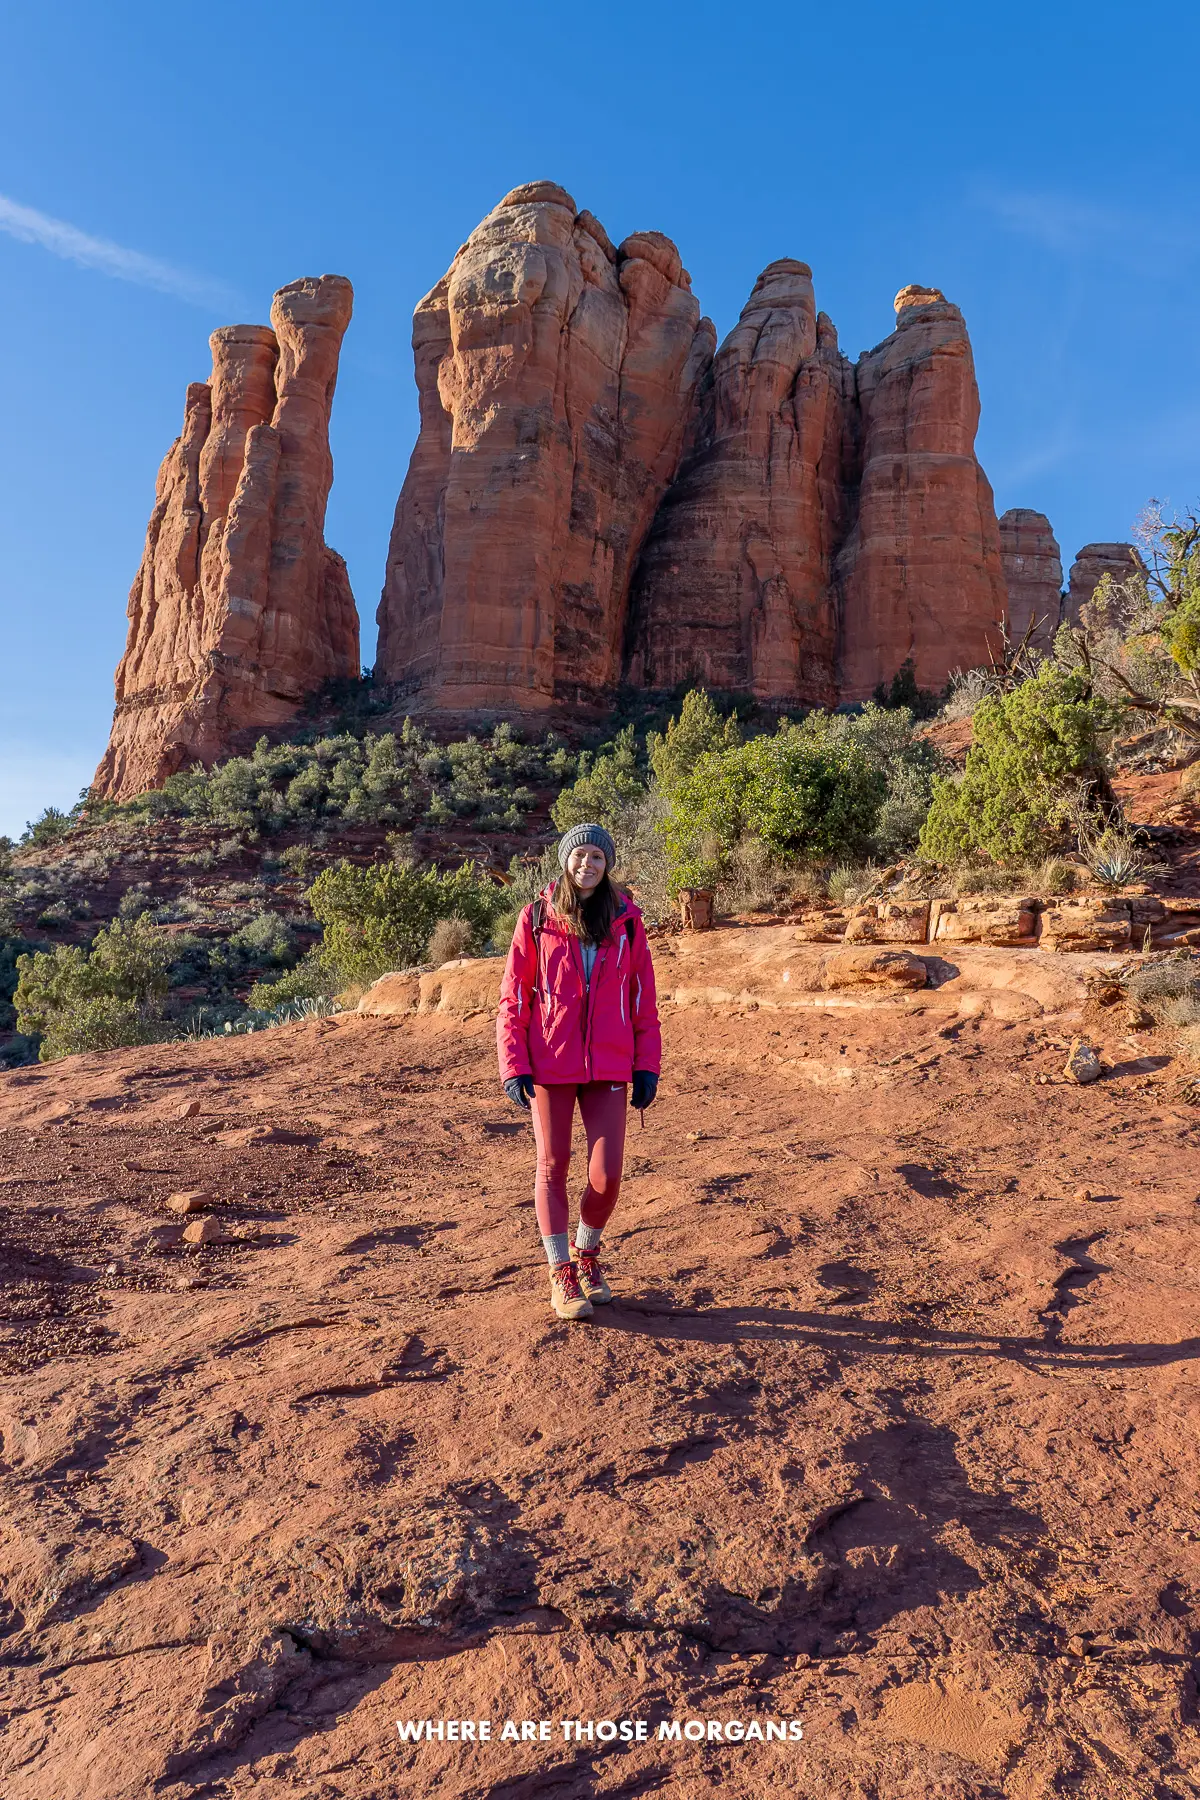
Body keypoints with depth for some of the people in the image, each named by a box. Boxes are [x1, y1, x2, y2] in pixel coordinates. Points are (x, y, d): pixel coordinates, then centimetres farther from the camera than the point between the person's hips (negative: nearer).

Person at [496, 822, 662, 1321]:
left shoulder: (626, 920, 2)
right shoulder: (537, 918, -2)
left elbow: (643, 997, 6)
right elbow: (513, 997, 0)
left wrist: (647, 1067, 0)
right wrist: (513, 1068, -8)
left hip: (608, 1066, 1)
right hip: (550, 1065, -1)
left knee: (607, 1174, -2)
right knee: (553, 1167, 6)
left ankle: (587, 1253, 27)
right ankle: (561, 1274, 22)